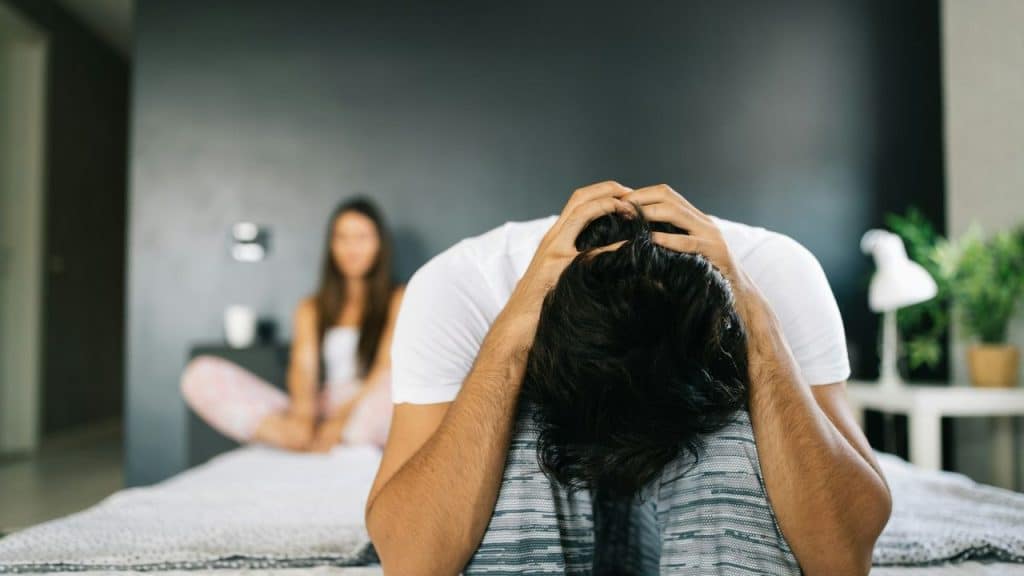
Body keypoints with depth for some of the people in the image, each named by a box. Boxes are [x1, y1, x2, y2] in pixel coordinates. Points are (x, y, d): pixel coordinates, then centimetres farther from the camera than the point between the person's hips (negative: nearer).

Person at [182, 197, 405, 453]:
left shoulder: (398, 299, 9)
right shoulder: (311, 308, 18)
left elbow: (389, 367, -6)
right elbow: (303, 367, 1)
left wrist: (345, 415, -21)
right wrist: (303, 414, -21)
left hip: (370, 415, -3)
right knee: (201, 375, -12)